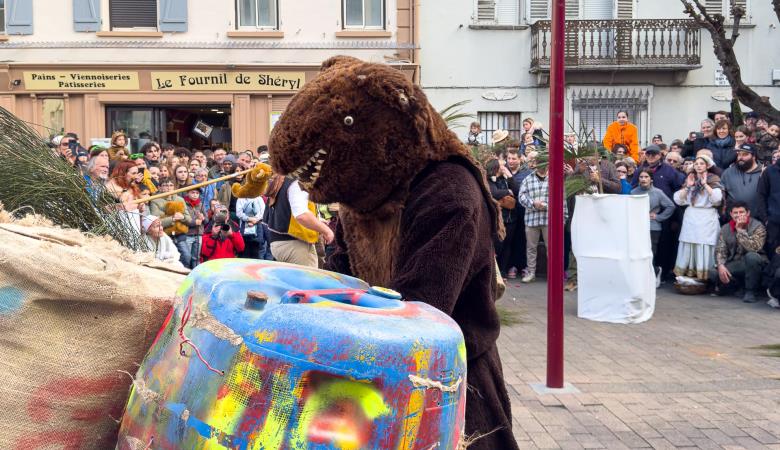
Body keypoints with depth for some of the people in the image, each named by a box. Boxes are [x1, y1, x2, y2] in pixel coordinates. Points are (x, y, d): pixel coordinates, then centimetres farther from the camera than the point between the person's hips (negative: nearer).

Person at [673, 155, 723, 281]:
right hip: (690, 217, 4)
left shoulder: (714, 180, 4)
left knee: (704, 247, -8)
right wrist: (687, 186, -2)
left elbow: (717, 198, -12)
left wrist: (705, 184, -10)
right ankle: (687, 276, 3)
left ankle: (704, 276, -5)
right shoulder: (689, 179, 15)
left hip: (707, 218, -4)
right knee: (688, 247, 0)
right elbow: (678, 200, 9)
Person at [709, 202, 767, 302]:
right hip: (734, 265, 4)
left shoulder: (757, 226, -11)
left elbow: (754, 248, -28)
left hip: (753, 264, -3)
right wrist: (720, 266, -22)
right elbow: (720, 250, -3)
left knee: (751, 256, -37)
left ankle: (750, 291, -18)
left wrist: (741, 230, -25)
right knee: (713, 273, -22)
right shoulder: (725, 229, 4)